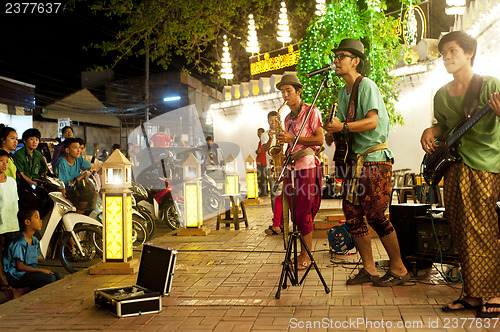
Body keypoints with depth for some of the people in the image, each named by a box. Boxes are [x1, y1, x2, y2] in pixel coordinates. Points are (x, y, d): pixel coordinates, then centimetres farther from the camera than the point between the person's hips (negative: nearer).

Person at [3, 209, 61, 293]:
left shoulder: (35, 240, 12)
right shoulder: (20, 243, -17)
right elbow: (20, 266, -17)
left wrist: (37, 269, -3)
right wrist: (40, 270, -16)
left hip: (30, 271, 9)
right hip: (16, 276, -9)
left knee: (56, 276, -4)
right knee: (49, 279, -24)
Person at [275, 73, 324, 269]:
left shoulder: (311, 111, -2)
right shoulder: (288, 118, 19)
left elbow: (319, 139, -11)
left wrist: (293, 138, -17)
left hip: (307, 166, -7)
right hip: (292, 166, 7)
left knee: (303, 212, -8)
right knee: (296, 212, 6)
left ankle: (307, 255, -1)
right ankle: (302, 252, 14)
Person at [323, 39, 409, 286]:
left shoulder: (367, 85, -9)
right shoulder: (343, 92, 18)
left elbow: (372, 121, -21)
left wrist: (343, 127, -27)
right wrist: (332, 133, 5)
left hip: (376, 159, -8)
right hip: (356, 159, 9)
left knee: (375, 215, -9)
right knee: (352, 212, 4)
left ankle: (399, 269, 6)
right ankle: (369, 269, 13)